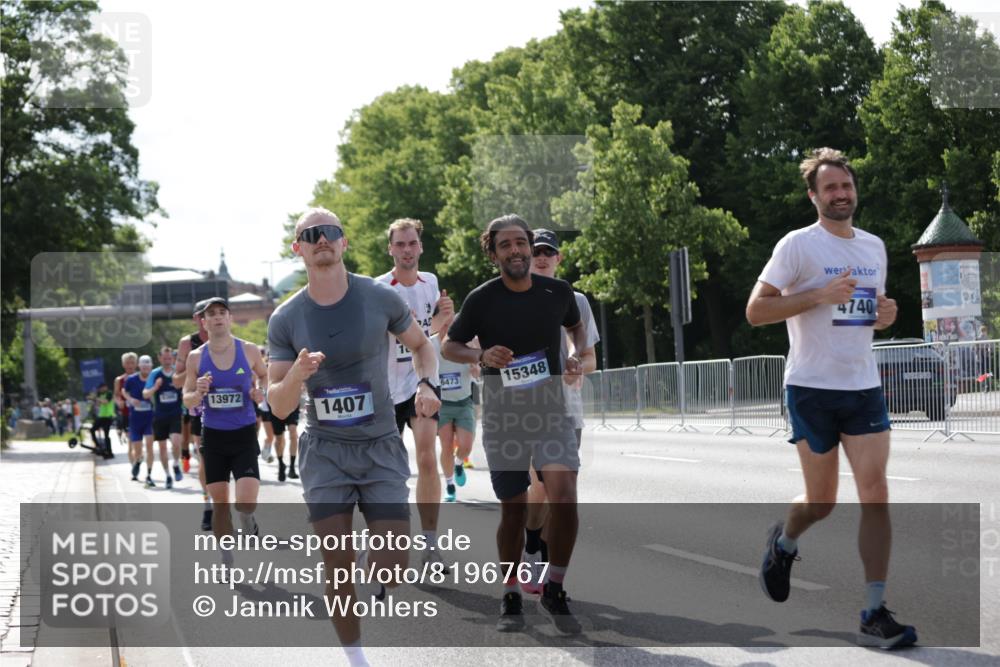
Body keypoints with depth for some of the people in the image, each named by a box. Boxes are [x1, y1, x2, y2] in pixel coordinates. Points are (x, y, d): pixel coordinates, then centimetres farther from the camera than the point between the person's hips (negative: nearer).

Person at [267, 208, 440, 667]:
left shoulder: (381, 298, -6)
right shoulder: (286, 319, -5)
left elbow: (421, 345, 12)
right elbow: (278, 407, -5)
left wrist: (426, 384, -9)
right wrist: (297, 375, -26)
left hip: (381, 448, 0)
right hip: (325, 451, 0)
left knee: (393, 567, -9)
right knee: (337, 569, -3)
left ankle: (368, 570, 28)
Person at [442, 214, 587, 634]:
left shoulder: (558, 292, 1)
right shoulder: (481, 299, -5)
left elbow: (576, 327, 22)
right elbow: (449, 347, 4)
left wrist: (577, 355, 1)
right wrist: (482, 356, -15)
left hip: (550, 409, 1)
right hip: (502, 414, -1)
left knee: (564, 498, -18)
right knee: (513, 509, 4)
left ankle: (554, 590, 0)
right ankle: (511, 599, 23)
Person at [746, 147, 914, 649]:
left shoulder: (874, 246, 12)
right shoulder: (798, 245, -6)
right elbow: (755, 311, -10)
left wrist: (884, 316, 2)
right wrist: (819, 295, -20)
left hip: (864, 387, 4)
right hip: (813, 388, -4)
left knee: (875, 492, -8)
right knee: (821, 502, 4)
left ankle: (874, 616, -7)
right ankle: (783, 543, 40)